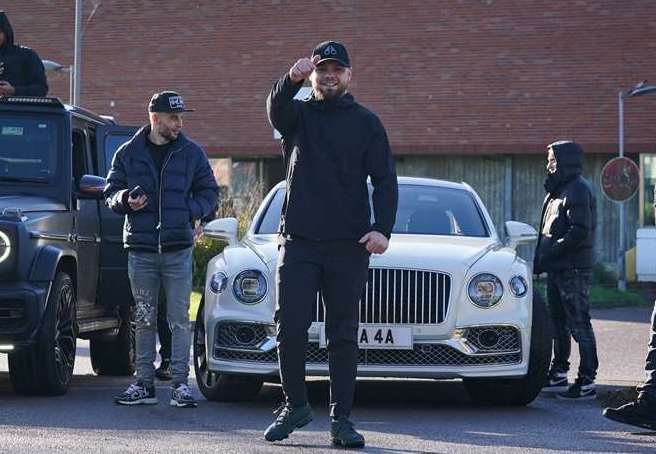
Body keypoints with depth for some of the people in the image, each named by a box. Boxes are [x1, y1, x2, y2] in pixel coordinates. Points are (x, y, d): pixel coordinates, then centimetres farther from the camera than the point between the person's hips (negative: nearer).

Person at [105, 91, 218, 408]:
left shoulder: (191, 153, 6)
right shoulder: (129, 153, 6)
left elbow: (209, 192, 11)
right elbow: (111, 192, 11)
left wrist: (191, 212, -7)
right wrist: (126, 200, -11)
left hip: (178, 250, -1)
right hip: (141, 250, 1)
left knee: (179, 319, -3)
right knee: (145, 319, 6)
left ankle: (180, 382, 1)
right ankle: (144, 384, 11)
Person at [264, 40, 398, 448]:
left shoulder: (366, 123, 8)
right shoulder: (299, 115, 8)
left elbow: (385, 180, 4)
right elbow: (276, 109, -16)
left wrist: (383, 228, -11)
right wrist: (292, 79, -38)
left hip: (349, 246, 0)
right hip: (298, 242, 0)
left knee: (344, 335, 3)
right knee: (290, 329, -2)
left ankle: (342, 419, 7)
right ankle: (296, 405, 15)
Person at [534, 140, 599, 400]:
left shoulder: (578, 189, -13)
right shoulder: (559, 190, 18)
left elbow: (580, 231, -22)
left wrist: (550, 254, -20)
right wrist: (541, 257, 9)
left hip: (574, 270, -10)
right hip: (558, 270, 10)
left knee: (579, 324, -8)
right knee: (559, 322, 16)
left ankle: (587, 383, -7)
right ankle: (559, 375, 25)